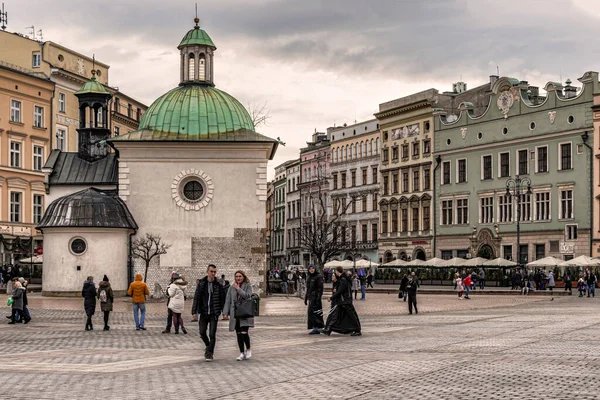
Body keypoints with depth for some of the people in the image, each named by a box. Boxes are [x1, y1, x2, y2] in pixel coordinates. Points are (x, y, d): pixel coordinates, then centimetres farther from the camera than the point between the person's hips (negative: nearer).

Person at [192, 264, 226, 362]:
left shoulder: (218, 285, -2)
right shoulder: (201, 283, 2)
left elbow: (223, 299, 0)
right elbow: (196, 298, 2)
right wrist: (194, 311, -3)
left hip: (214, 313, -2)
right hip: (203, 313, 2)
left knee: (212, 334, -4)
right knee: (202, 332, 6)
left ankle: (209, 353, 4)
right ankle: (208, 346, 33)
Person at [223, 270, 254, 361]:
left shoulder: (248, 286, 1)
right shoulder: (232, 288, 10)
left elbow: (248, 296, -15)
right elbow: (228, 300, 8)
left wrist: (238, 289, -13)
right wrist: (225, 313, 1)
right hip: (235, 314, 4)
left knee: (244, 332, -12)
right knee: (239, 334, 5)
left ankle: (248, 350, 11)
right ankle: (242, 354, 12)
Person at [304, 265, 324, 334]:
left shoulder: (318, 277, -8)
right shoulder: (309, 277, 16)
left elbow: (320, 288, -13)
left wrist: (318, 298, -21)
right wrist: (306, 298, 19)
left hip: (315, 296, -8)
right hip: (310, 297, 8)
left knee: (313, 312, -11)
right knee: (310, 312, 6)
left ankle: (316, 329, -8)